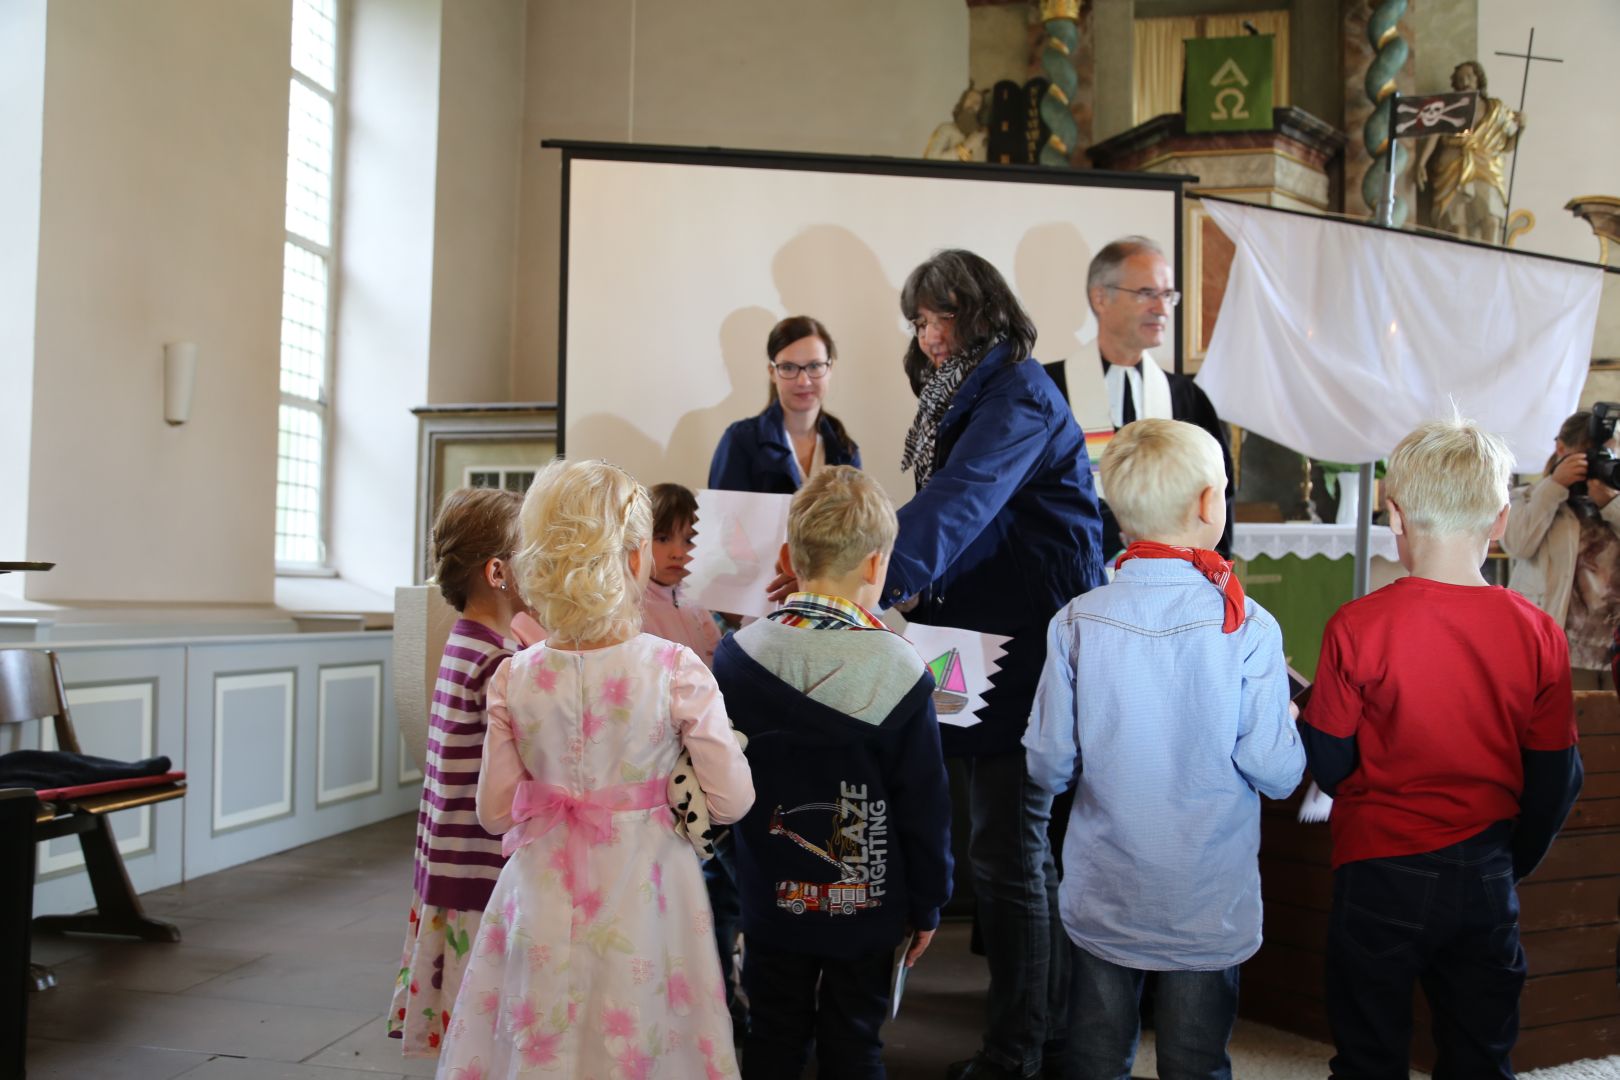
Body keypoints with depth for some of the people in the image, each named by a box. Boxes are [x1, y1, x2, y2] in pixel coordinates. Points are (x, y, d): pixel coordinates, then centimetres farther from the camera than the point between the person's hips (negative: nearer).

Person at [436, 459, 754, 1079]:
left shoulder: (515, 679, -9)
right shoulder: (676, 672, -17)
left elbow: (494, 813, -1)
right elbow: (731, 802, -11)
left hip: (544, 906, 2)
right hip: (639, 905, -2)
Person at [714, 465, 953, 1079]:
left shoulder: (737, 656, -10)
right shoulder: (898, 669, -18)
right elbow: (925, 804, -10)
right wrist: (927, 904, 1)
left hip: (771, 898, 2)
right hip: (866, 907, -2)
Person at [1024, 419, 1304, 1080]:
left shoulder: (1076, 623, -11)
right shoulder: (1247, 627, -15)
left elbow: (1048, 766, -6)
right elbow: (1276, 772, -14)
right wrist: (1291, 727, 8)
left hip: (1101, 902, 2)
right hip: (1210, 906, -1)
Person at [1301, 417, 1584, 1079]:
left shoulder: (1358, 627, -17)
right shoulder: (1538, 633, -8)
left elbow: (1327, 765, -10)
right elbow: (1555, 778, 0)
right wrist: (1513, 862, 15)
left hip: (1380, 874, -2)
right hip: (1487, 876, 3)